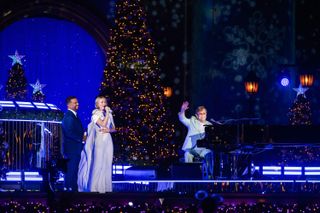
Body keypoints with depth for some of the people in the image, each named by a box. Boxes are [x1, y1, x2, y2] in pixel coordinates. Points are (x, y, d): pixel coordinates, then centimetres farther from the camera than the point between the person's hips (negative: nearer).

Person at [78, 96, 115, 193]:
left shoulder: (109, 114, 15)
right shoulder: (96, 114, -2)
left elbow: (114, 128, 15)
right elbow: (102, 124, -17)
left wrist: (109, 130, -6)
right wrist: (107, 113, -11)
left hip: (108, 140, 5)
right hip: (99, 140, -5)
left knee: (107, 164, 2)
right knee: (98, 163, -8)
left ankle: (106, 186, 4)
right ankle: (96, 186, -6)